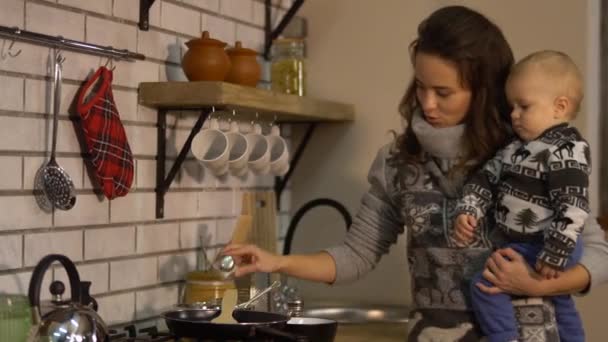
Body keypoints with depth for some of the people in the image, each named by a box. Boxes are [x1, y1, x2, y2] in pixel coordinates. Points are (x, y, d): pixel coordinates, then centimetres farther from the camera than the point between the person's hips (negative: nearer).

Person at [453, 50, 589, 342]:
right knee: (560, 304, 24)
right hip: (521, 245, 10)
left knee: (485, 283, -16)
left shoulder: (566, 151, -21)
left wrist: (553, 257, -27)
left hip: (545, 249, -10)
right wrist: (467, 211, -8)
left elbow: (571, 208, -27)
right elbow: (486, 178, 9)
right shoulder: (518, 146, 7)